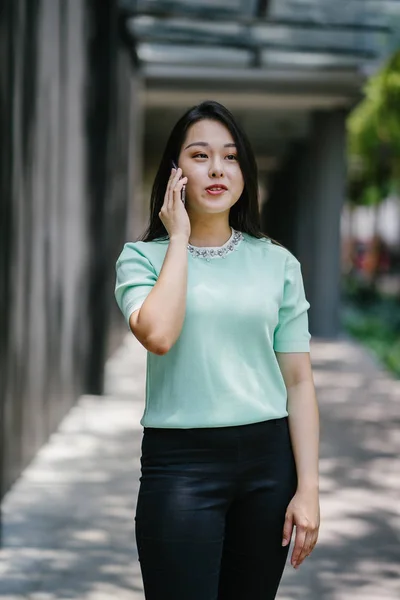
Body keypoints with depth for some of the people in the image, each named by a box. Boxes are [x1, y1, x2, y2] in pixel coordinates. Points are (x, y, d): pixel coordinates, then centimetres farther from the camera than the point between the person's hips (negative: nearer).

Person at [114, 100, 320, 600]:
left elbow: (298, 381, 4)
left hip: (267, 459, 2)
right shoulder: (142, 257, 2)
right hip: (181, 460, -2)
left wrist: (308, 489, -2)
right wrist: (179, 238, -8)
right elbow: (158, 335, -19)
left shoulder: (277, 262, 7)